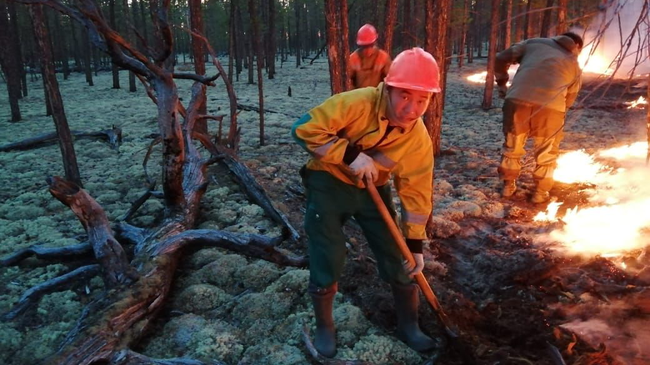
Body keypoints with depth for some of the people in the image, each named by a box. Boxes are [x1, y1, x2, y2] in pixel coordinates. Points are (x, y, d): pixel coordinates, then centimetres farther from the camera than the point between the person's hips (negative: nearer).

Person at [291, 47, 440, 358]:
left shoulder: (419, 140, -13)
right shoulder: (357, 104, -27)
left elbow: (416, 193, -5)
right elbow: (305, 128, -27)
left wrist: (415, 244, -4)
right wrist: (351, 155, -31)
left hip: (373, 189, 4)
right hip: (329, 181, -3)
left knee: (399, 258, 4)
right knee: (327, 259, -3)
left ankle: (408, 327, 28)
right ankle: (324, 328, 23)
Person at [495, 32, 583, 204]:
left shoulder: (534, 43, 24)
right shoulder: (574, 64, 25)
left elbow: (501, 59, 20)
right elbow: (570, 98, 24)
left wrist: (501, 83, 30)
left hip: (518, 99, 1)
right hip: (551, 106, 0)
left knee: (512, 146, 20)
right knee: (547, 152, 19)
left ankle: (508, 185, 31)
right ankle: (541, 192, 27)